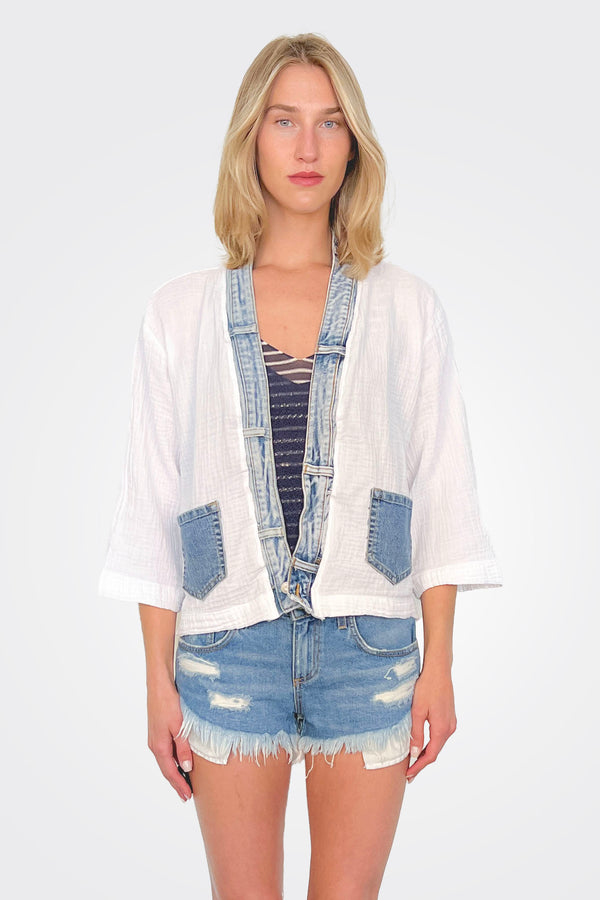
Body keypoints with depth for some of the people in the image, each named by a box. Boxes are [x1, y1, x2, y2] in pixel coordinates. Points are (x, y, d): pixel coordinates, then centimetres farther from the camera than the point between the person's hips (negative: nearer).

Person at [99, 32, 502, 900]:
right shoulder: (181, 313, 4)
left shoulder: (407, 307, 4)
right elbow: (153, 503, 4)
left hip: (370, 647, 0)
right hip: (228, 643, 0)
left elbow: (442, 492, 4)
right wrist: (159, 679, 1)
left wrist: (438, 665, -1)